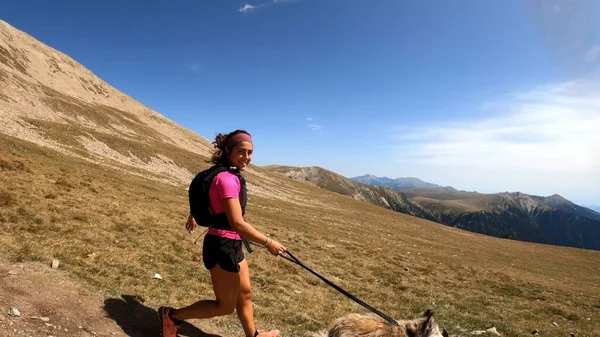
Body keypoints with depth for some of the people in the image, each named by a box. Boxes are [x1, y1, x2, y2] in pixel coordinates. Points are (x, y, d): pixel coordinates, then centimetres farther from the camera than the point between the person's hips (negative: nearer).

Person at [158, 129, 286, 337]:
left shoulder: (225, 175, 7)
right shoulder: (227, 179, -24)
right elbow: (237, 224, -30)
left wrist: (193, 216, 42)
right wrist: (268, 243, -21)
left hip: (230, 245, 10)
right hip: (222, 246, -10)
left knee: (245, 293, 24)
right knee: (225, 306, 6)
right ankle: (172, 316, 20)